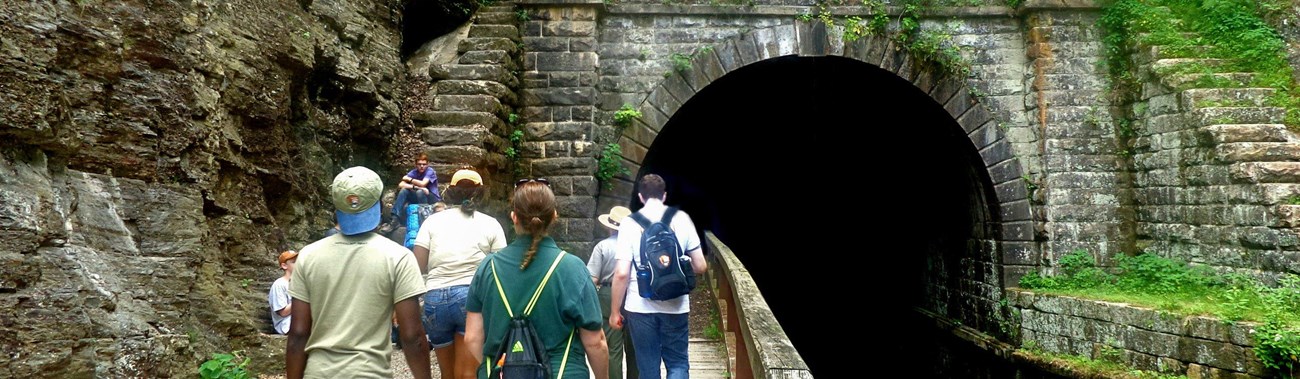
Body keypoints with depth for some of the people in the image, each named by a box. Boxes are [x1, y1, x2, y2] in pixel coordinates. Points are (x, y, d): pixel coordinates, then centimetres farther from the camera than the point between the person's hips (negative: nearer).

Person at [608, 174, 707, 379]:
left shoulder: (630, 223, -5)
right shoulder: (681, 218, -1)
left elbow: (621, 273, -10)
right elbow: (700, 266, 1)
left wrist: (615, 311, 1)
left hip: (641, 307, 0)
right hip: (675, 306, 1)